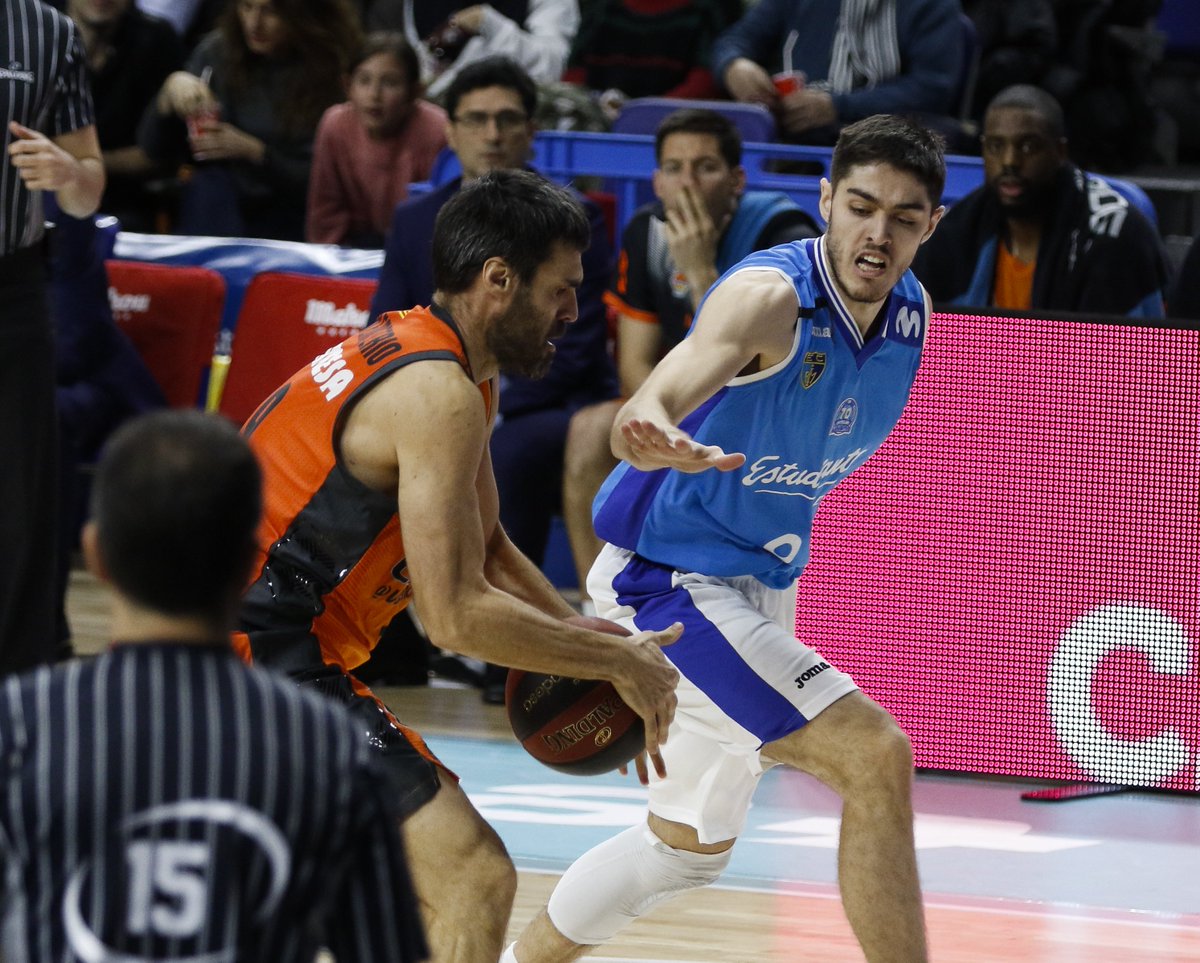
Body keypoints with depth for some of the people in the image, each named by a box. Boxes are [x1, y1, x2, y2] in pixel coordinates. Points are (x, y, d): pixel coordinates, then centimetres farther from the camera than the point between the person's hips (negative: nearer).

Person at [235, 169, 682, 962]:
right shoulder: (440, 395, -18)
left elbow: (485, 551, 25)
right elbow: (457, 616, -22)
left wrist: (602, 650, 13)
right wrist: (617, 661, -11)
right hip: (261, 658, -11)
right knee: (475, 879, -17)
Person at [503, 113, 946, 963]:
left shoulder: (911, 313, -2)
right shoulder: (770, 296, -27)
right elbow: (647, 414, -44)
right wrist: (664, 443, -66)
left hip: (757, 588, 9)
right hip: (667, 581, -9)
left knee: (689, 846, 21)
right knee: (877, 757, -23)